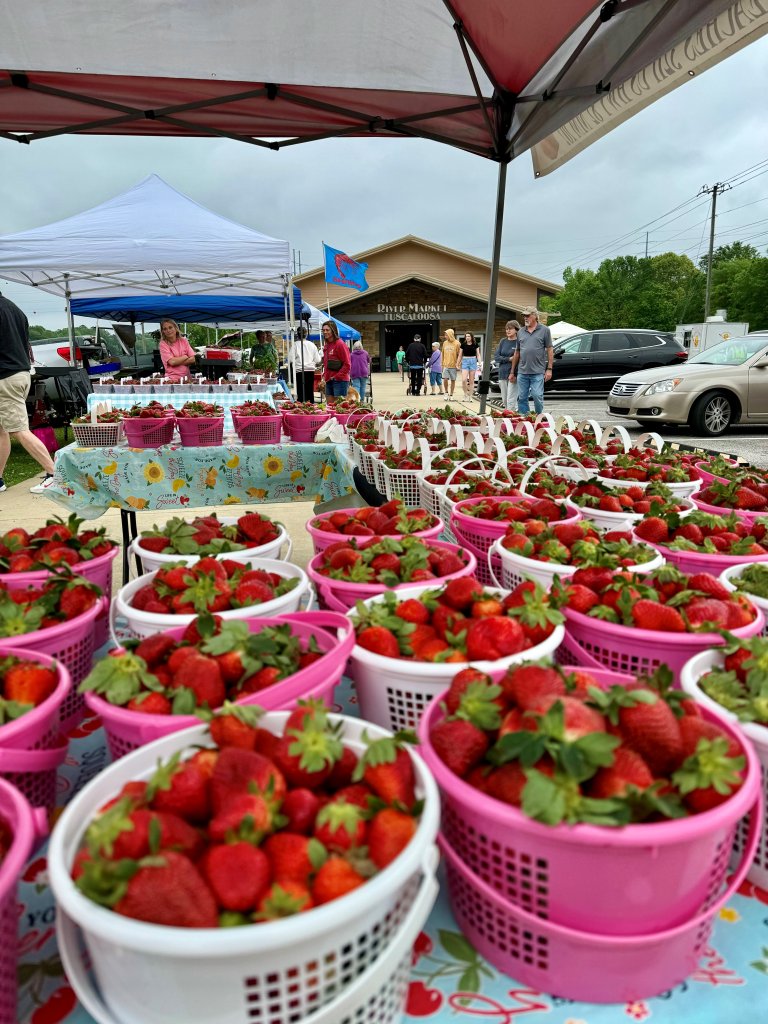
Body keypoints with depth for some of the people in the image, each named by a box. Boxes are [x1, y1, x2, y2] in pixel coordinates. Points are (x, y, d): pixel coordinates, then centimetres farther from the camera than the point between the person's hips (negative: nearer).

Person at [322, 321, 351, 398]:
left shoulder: (340, 344, -11)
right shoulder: (326, 345, 13)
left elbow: (347, 364, -14)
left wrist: (336, 376, -14)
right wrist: (324, 375, 10)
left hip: (340, 381, -8)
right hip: (328, 381, 8)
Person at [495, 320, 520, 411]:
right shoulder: (503, 341, 12)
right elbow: (496, 357, 6)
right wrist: (509, 359, -10)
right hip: (502, 374, 6)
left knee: (511, 401, -9)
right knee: (504, 401, 10)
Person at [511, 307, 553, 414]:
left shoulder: (544, 330, 3)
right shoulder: (520, 332, 13)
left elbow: (549, 350, 1)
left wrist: (549, 369, -6)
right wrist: (512, 372, 15)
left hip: (538, 372, -4)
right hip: (522, 372, 4)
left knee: (537, 396, -7)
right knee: (522, 398, 5)